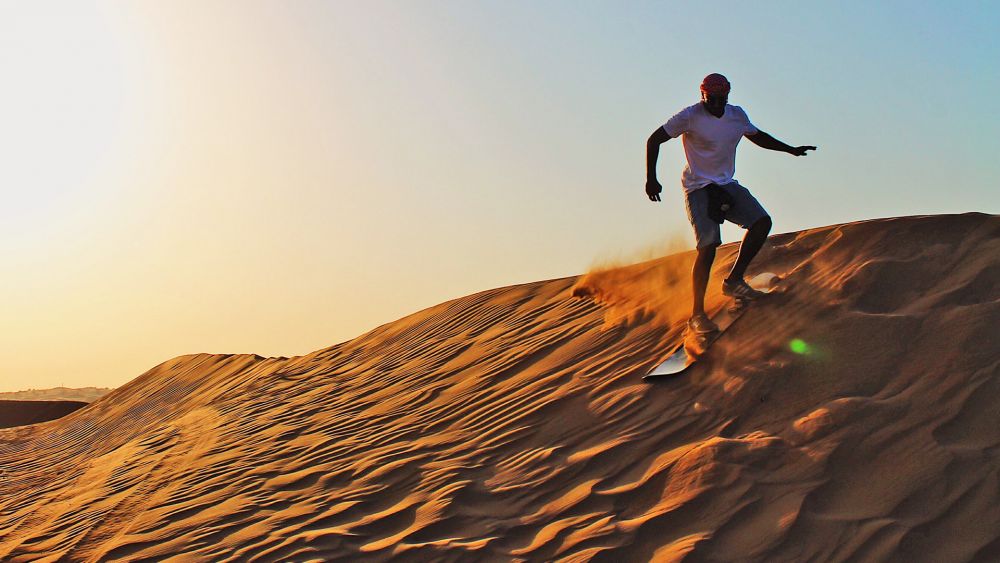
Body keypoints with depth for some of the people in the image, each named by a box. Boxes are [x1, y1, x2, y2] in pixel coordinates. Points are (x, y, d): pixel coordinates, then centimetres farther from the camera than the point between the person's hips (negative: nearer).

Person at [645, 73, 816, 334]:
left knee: (762, 222, -10)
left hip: (726, 185, 6)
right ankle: (697, 314, -10)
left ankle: (734, 280, 3)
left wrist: (791, 150, 23)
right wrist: (651, 179, -17)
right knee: (708, 246, -17)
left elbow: (757, 136, 25)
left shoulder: (737, 115, 5)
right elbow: (653, 140, -10)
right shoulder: (690, 116, -13)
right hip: (698, 188, -6)